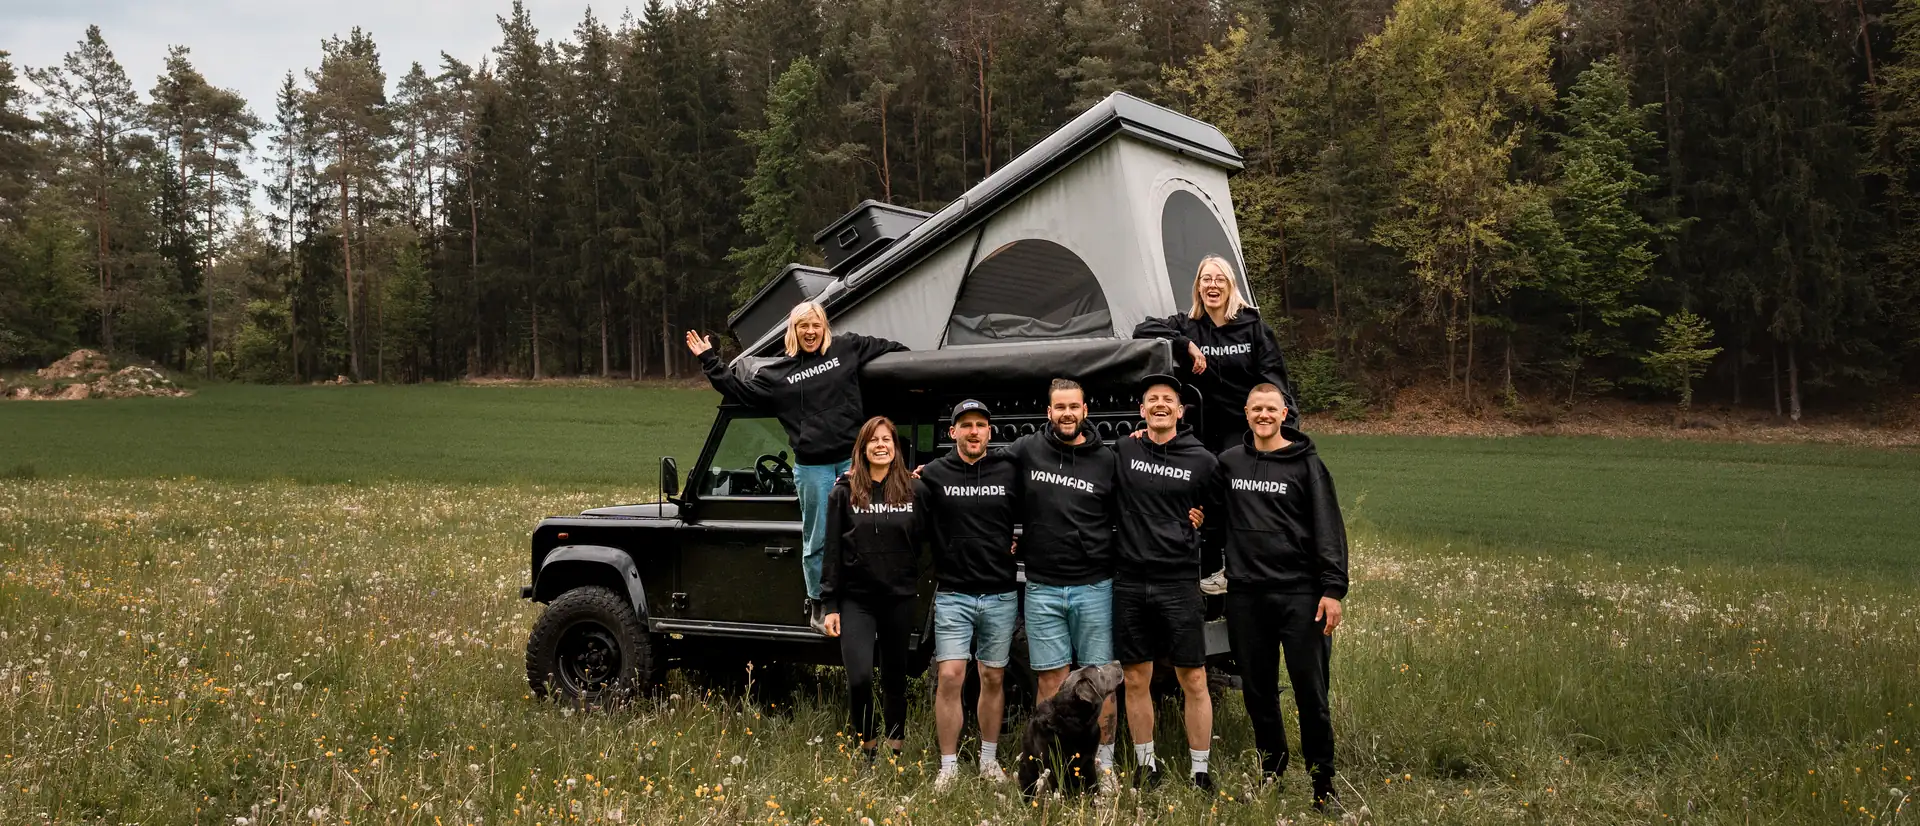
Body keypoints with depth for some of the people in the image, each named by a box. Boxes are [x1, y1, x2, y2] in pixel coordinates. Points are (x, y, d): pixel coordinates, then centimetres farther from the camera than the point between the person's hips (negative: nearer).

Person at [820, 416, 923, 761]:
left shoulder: (912, 489, 4)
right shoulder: (845, 491, 0)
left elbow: (925, 538, 3)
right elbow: (833, 550, 0)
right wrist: (830, 605, -4)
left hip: (899, 597, 2)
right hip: (856, 598, -2)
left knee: (895, 675, 11)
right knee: (859, 677, -14)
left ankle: (895, 746, 26)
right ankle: (867, 743, 10)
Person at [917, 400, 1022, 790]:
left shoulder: (1010, 473, 2)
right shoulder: (933, 475, -1)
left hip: (1001, 595, 2)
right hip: (953, 594, -1)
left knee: (992, 678, 10)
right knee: (950, 677, -6)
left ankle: (989, 760, 23)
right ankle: (948, 766, 4)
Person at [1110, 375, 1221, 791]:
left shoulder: (1203, 460, 3)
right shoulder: (1120, 452, 3)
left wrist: (1203, 524, 0)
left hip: (1180, 583, -1)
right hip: (1129, 582, 1)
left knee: (1194, 681, 1)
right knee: (1136, 680, 9)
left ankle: (1200, 773, 11)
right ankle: (1145, 766, 23)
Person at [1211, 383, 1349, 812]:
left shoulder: (1306, 464, 1)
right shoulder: (1228, 462, 10)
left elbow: (1329, 530, -3)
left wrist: (1333, 588, -12)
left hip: (1299, 594, -3)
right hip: (1245, 595, 3)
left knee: (1311, 692, -1)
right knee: (1258, 692, 10)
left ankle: (1323, 784, 8)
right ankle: (1271, 773, 25)